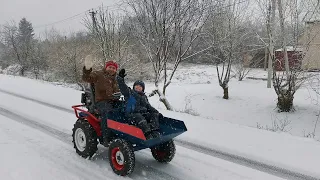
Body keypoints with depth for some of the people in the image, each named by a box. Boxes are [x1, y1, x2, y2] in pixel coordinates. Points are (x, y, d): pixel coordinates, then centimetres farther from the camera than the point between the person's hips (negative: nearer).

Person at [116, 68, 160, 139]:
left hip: (143, 113, 6)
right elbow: (123, 87, -4)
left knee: (155, 114, -11)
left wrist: (155, 111, 15)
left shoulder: (144, 97, 26)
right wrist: (120, 78, -16)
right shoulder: (129, 93, 11)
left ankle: (155, 131, -29)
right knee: (139, 118, -36)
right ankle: (147, 134, -51)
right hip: (132, 114, -6)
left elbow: (148, 107, 29)